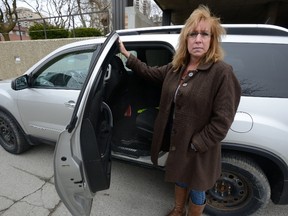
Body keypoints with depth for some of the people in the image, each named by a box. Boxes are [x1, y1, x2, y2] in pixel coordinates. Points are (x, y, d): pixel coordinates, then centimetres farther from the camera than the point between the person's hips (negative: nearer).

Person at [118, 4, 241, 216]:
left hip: (198, 149, -6)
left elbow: (222, 120, -21)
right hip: (175, 141, 7)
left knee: (196, 189, 19)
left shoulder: (222, 72, -20)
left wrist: (195, 144, -20)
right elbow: (150, 72, 16)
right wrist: (128, 55, 16)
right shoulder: (175, 67, 0)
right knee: (180, 178, 29)